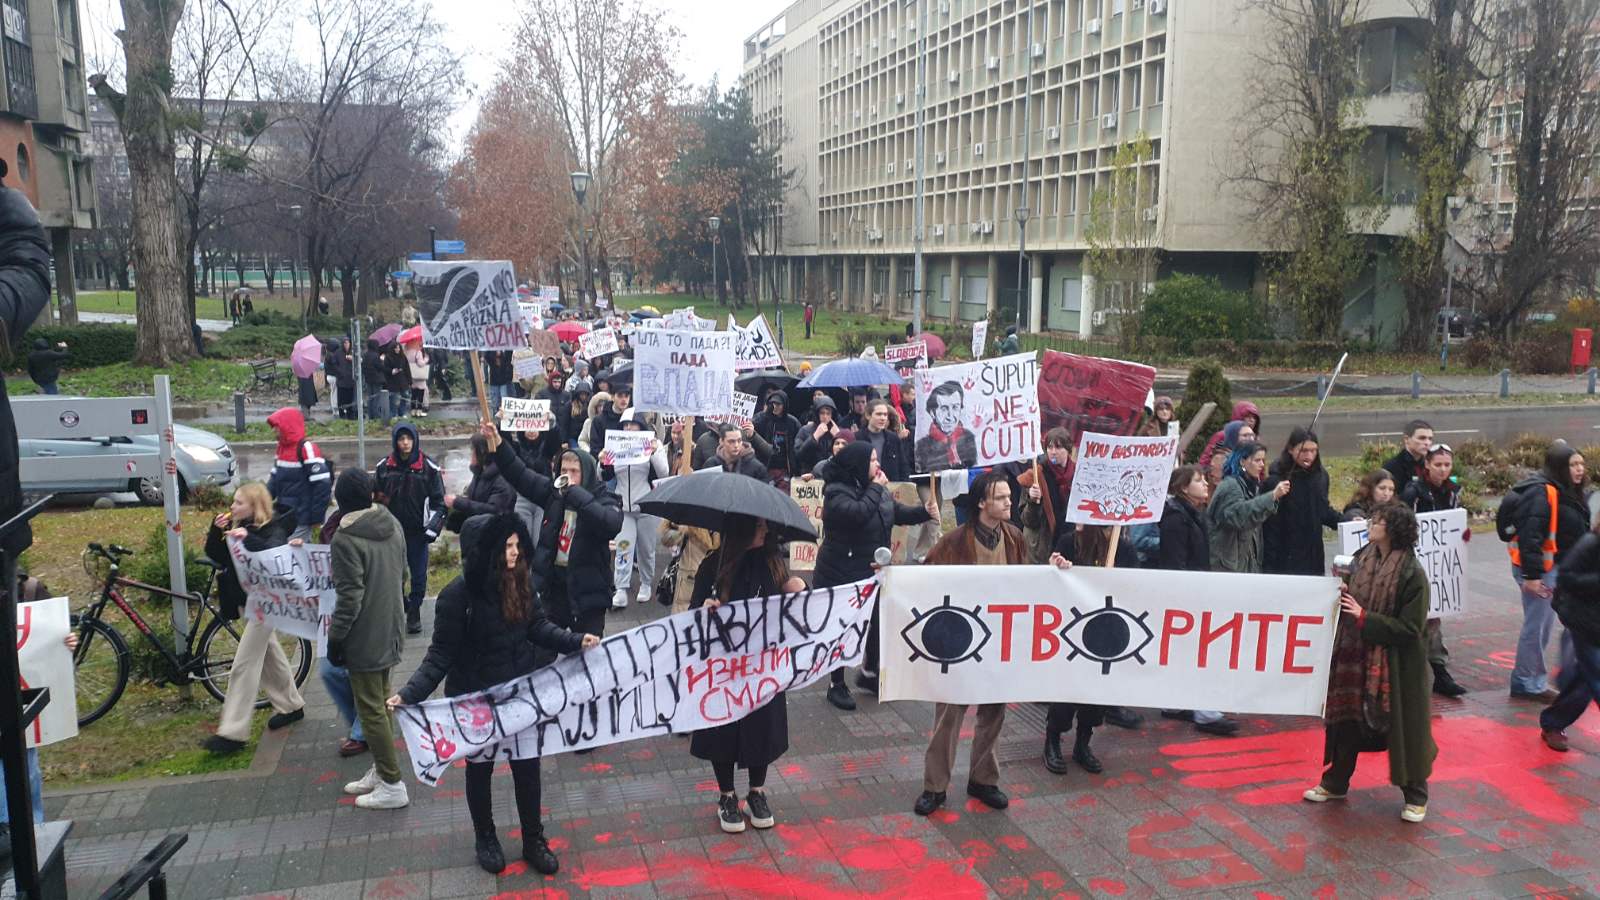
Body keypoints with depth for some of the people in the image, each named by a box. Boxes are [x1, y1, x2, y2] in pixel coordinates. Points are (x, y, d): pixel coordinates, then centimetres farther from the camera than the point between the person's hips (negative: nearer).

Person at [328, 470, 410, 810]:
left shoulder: (345, 539, -21)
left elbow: (349, 597, -21)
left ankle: (392, 785, 7)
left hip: (364, 639, -8)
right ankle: (381, 771, 31)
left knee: (371, 709, 2)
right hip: (391, 631, 8)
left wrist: (335, 638, -11)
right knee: (381, 703, 20)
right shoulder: (393, 525, 3)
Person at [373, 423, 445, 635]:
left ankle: (414, 613, 17)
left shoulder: (428, 467, -5)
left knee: (418, 575, 4)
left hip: (417, 531, -2)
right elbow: (376, 496, 10)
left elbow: (438, 500, -1)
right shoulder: (384, 467, 1)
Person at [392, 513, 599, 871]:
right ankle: (485, 838, 41)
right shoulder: (457, 595, -23)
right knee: (480, 770, 17)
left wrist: (575, 641, -12)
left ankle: (534, 840, 32)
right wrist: (410, 693, -29)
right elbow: (441, 653, -19)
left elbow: (537, 626, 2)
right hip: (476, 700, -4)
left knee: (527, 768, 12)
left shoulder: (521, 581, -10)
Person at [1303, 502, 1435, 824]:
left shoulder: (1412, 574, -18)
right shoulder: (1362, 559, 0)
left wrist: (1363, 617, -22)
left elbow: (1409, 628, -19)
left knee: (1401, 725, 6)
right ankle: (1335, 783, 29)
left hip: (1394, 663, -6)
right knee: (1346, 717, 14)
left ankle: (1416, 796, 24)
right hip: (1354, 653, 6)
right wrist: (1343, 594, -6)